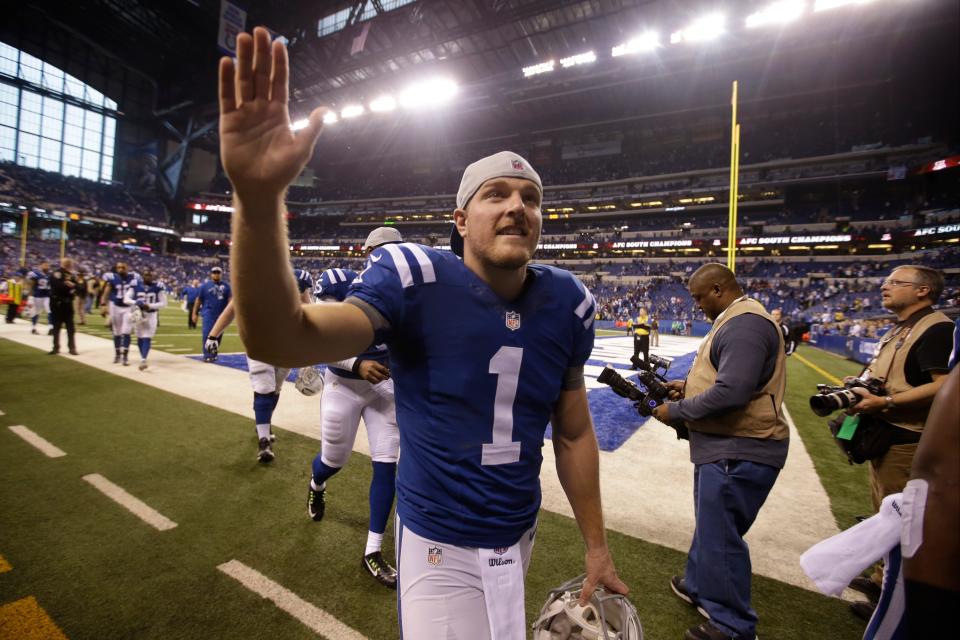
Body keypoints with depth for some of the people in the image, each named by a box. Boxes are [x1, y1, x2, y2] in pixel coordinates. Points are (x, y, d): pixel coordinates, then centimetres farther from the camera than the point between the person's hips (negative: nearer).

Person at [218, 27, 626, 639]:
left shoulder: (566, 303, -8)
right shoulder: (417, 281, -20)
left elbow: (574, 433, 0)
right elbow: (280, 341, -32)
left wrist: (597, 547, 6)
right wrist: (259, 199, -47)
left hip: (520, 536, 5)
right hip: (440, 545, -4)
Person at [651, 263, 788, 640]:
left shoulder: (745, 323, -22)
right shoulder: (734, 320, 12)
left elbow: (731, 393, -29)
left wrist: (676, 411, -18)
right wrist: (689, 386, 9)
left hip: (740, 452, -11)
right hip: (724, 446, 11)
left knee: (721, 537, 4)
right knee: (709, 524, 24)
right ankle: (698, 587, 44)